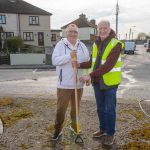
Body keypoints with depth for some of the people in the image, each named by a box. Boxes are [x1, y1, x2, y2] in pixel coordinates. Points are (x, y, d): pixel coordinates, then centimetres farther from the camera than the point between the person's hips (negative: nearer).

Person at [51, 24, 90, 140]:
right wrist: (69, 56, -23)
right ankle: (58, 130, 18)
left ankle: (74, 126, 37)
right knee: (61, 109, 1)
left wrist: (78, 62, -16)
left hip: (79, 83, 4)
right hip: (64, 84, -4)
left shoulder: (82, 45, 7)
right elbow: (55, 60, -14)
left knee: (76, 108, 18)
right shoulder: (60, 44, -4)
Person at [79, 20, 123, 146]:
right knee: (100, 108, 18)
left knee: (110, 110, 6)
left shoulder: (116, 44, -17)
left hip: (110, 82, -6)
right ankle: (103, 129, 36)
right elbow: (92, 62, 9)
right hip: (97, 82, 6)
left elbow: (108, 66, -26)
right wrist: (79, 65, -7)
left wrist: (90, 76, -28)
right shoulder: (96, 44, 5)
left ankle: (110, 134, 23)